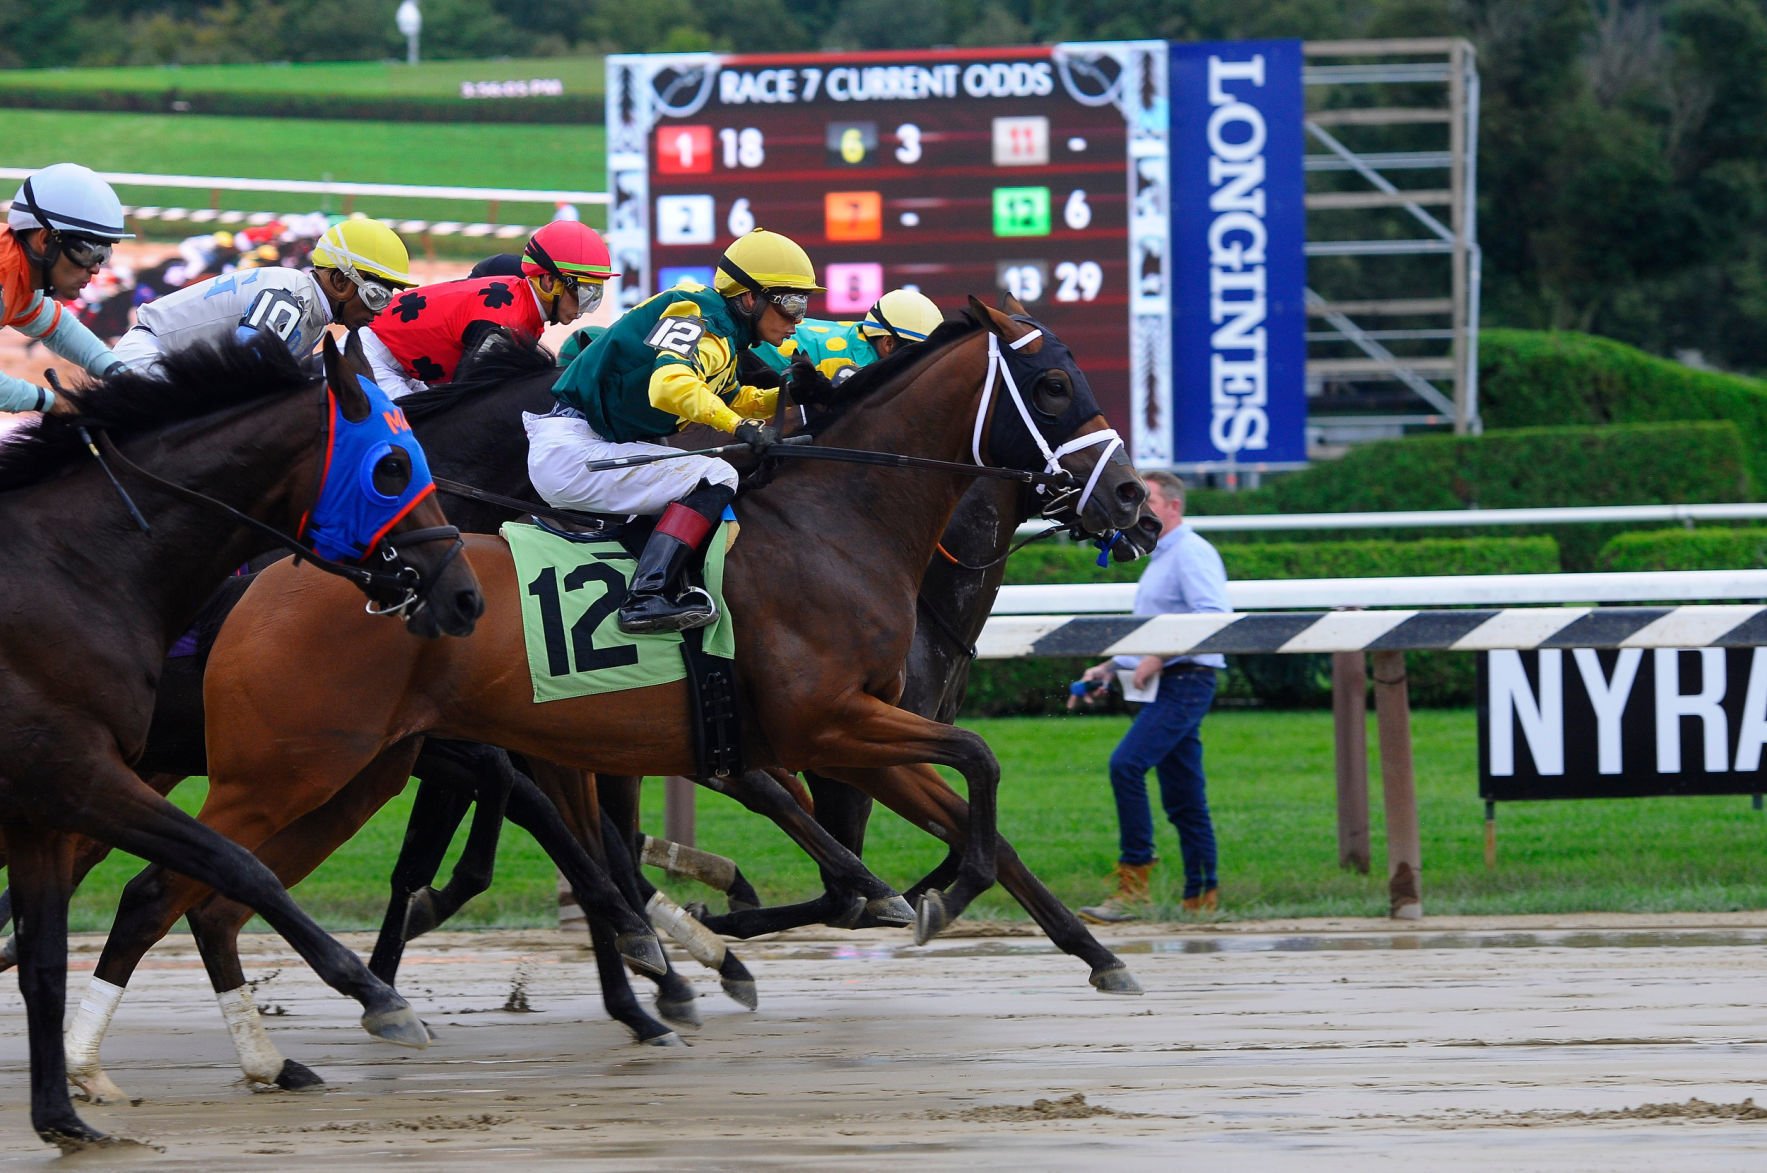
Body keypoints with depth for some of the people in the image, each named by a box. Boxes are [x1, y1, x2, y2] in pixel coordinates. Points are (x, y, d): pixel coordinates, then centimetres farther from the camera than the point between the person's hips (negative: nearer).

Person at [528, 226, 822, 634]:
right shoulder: (699, 316, -14)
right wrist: (741, 424, -35)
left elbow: (732, 400, 32)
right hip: (570, 451, -11)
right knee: (715, 478, -20)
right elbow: (669, 384, -33)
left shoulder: (722, 333, 16)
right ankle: (647, 598, -31)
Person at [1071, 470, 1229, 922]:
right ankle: (1202, 897, 9)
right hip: (1166, 686, 11)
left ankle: (1134, 881, -21)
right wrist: (1107, 669, 20)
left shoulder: (1191, 552, -9)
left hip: (1186, 681, -11)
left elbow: (1213, 616, -22)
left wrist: (1160, 658, -22)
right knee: (1183, 797, 8)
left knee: (1127, 764, -21)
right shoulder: (1159, 559, 23)